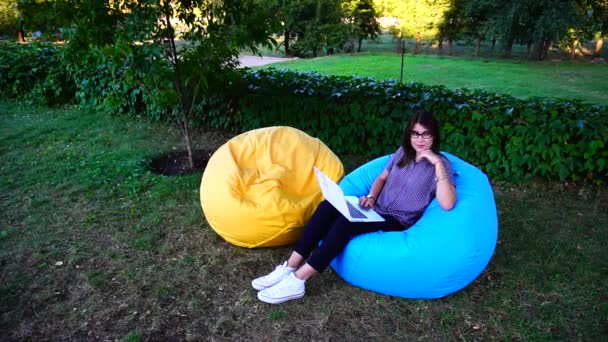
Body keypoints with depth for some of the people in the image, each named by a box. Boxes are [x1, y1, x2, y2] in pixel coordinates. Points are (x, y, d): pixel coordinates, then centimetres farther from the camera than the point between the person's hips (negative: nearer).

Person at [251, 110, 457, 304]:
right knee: (328, 206, -21)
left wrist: (438, 164, -27)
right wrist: (371, 197, 0)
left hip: (398, 222, -6)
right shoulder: (403, 152, 12)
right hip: (376, 210, 6)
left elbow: (447, 204, -23)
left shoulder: (440, 164, -8)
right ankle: (289, 268, -23)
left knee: (346, 222, -33)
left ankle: (297, 281, -33)